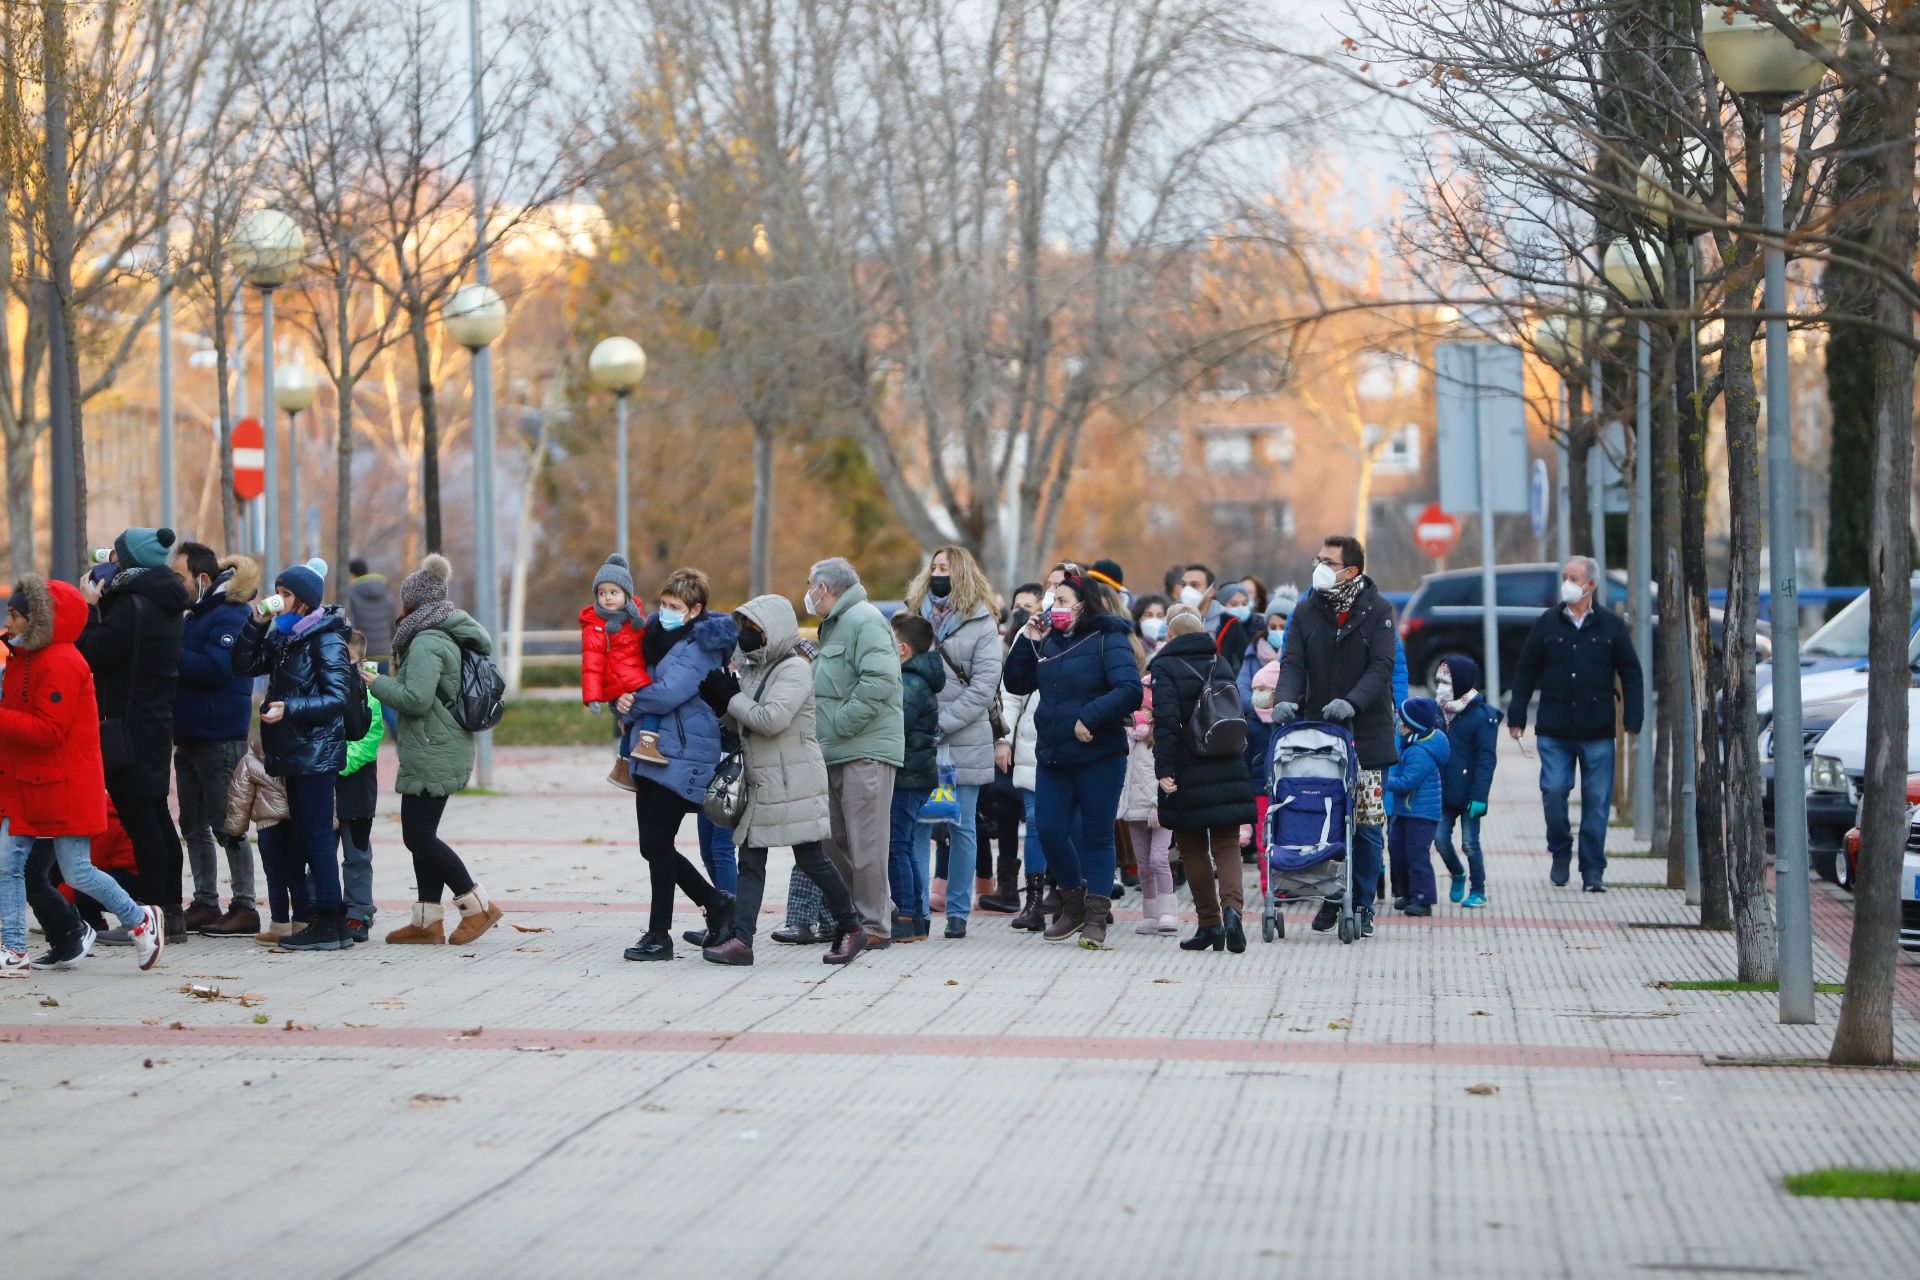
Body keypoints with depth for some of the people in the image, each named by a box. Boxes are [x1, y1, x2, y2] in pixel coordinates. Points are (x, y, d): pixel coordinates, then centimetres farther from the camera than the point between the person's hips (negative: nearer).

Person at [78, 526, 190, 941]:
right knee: (156, 815, 14)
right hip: (158, 723, 10)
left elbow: (93, 653, -19)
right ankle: (171, 911, 18)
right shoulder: (167, 607, 12)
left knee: (139, 819, -6)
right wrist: (98, 606, 14)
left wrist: (89, 607, -8)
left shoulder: (132, 606, -18)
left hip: (129, 729, -10)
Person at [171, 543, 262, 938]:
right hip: (190, 735, 9)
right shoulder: (195, 616, 15)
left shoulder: (229, 617, -14)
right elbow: (188, 665, 16)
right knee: (194, 825, 12)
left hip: (219, 738, -9)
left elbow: (214, 669, -25)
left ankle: (245, 909, -1)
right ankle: (205, 905, 19)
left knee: (226, 826, -5)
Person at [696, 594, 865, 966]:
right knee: (750, 862, 0)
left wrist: (731, 699, -14)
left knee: (811, 859, -1)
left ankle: (851, 929, 14)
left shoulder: (793, 670, -12)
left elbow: (772, 719, -25)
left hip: (794, 781, -8)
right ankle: (740, 939, -6)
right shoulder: (750, 668, 14)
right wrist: (723, 703, 0)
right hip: (758, 782, 8)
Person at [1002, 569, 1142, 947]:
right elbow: (1017, 684, 11)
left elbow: (1130, 690, -20)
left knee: (1096, 835, -1)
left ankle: (1095, 918, 3)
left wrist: (1090, 718, -24)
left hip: (1098, 756, -6)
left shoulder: (1108, 640, -9)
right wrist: (1027, 642, 0)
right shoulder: (1049, 640, 11)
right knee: (1050, 831, 4)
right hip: (1052, 756, 6)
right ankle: (1073, 905, 22)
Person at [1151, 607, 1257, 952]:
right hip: (1228, 772, 4)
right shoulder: (1222, 665, 12)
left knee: (1193, 849, 7)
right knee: (1227, 844, 6)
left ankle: (1209, 923, 8)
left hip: (1188, 777, -4)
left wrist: (1164, 770, -18)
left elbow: (1166, 722, -16)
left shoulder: (1165, 668, -5)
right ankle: (1232, 906, -19)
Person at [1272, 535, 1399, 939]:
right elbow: (1293, 662, 1)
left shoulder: (1378, 610, -1)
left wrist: (1352, 701, -27)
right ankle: (1331, 898, 16)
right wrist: (1286, 698, -20)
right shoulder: (1307, 612, 8)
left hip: (1366, 734, -2)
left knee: (1368, 825, -3)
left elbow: (1382, 666, -11)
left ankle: (1362, 905, 7)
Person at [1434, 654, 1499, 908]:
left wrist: (1479, 796, -19)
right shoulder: (1439, 713, 8)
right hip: (1444, 792, 6)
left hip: (1467, 794, -6)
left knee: (1470, 843, 1)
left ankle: (1478, 891, 14)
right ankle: (1457, 875, 28)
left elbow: (1486, 760, -14)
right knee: (1440, 838, 2)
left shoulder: (1481, 717, -12)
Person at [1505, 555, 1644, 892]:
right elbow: (1526, 672, 10)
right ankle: (1560, 852, 15)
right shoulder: (1547, 624, 6)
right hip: (1554, 731, 0)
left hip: (1598, 732, 0)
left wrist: (1632, 721, 0)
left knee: (1597, 801, 0)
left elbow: (1630, 674, 8)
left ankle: (1593, 871, 8)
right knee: (1553, 790, -9)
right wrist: (1517, 716, 4)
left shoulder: (1611, 625, 5)